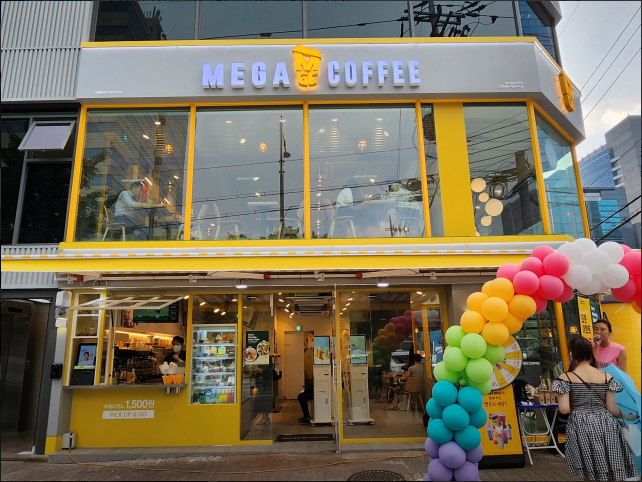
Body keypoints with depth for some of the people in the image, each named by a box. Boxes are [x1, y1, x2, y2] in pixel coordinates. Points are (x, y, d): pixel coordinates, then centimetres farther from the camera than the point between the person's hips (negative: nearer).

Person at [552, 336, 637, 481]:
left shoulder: (566, 378, -7)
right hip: (606, 426, 2)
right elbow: (612, 409, 1)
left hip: (581, 427, -2)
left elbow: (564, 409, -11)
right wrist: (626, 416, 21)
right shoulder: (606, 376, 0)